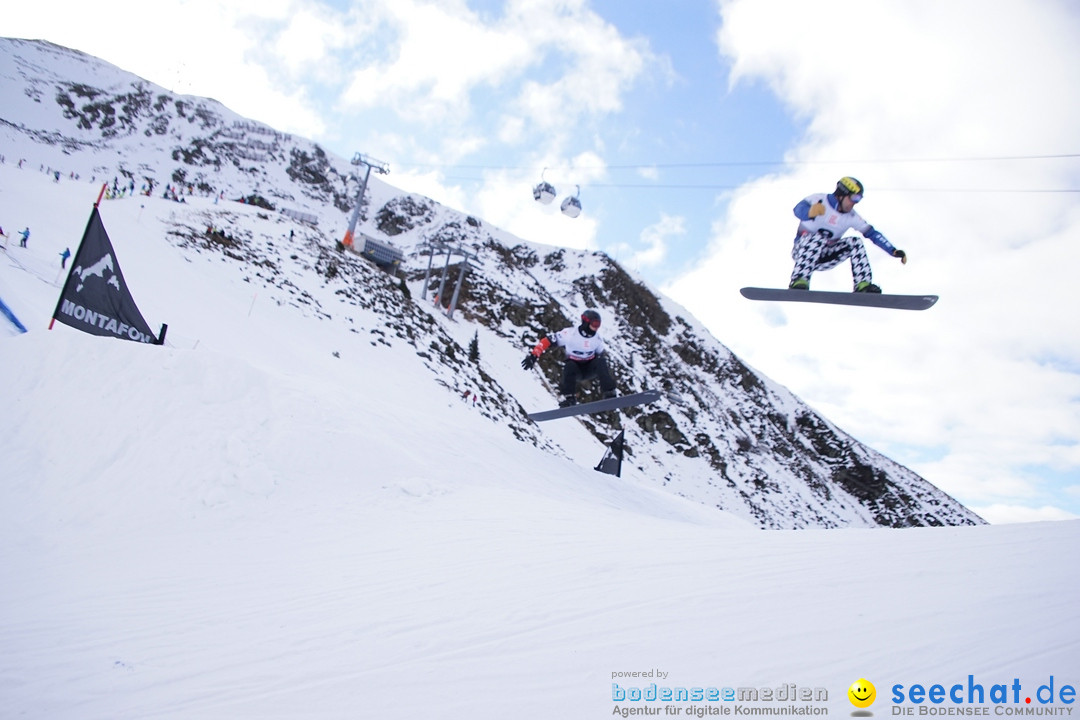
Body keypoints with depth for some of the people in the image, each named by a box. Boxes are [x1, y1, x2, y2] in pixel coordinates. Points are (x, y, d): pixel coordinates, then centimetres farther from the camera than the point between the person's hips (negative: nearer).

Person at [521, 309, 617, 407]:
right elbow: (547, 341, -17)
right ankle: (568, 397, -32)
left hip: (590, 370, 3)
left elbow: (600, 355, 13)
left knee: (601, 361, -26)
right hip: (574, 370, -3)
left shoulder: (598, 339, -4)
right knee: (570, 365, -36)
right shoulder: (570, 334, -19)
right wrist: (533, 355, -24)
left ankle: (609, 393, -27)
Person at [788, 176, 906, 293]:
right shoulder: (819, 199, -13)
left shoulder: (851, 216, 2)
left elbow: (872, 233, 5)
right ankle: (799, 281, -42)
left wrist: (894, 251, -3)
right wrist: (810, 212, -58)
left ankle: (863, 285, -18)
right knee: (819, 236, -34)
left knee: (855, 242, -14)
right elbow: (798, 209, -33)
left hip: (825, 257, 5)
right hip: (802, 251, -5)